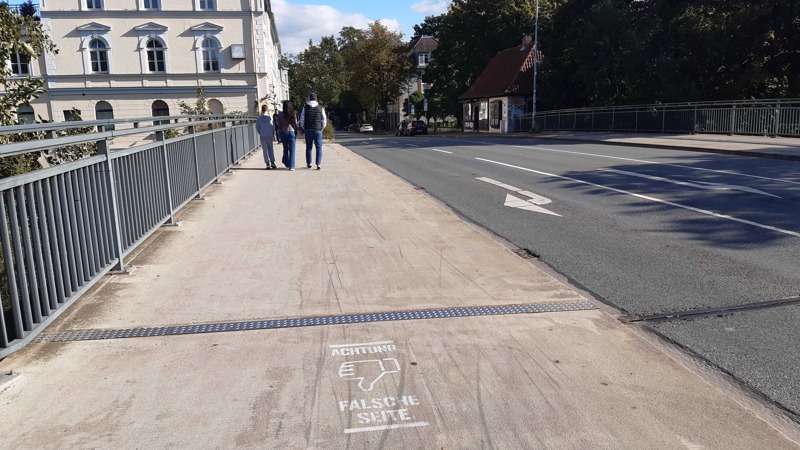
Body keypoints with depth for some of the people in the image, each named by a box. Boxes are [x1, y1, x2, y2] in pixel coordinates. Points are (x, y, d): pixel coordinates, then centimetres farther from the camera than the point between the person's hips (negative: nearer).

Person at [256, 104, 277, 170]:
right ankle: (272, 163, 9)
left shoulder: (259, 118, -2)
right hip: (269, 136, -1)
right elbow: (273, 127, -5)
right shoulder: (270, 117, -7)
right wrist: (273, 134, 10)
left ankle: (268, 164, 2)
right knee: (270, 149, 12)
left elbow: (257, 127, 3)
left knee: (265, 150, 4)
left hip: (262, 136, 1)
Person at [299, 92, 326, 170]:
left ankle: (308, 163, 15)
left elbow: (302, 120, 2)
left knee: (308, 147, 11)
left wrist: (304, 128, 15)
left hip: (308, 130, 1)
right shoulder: (320, 108, 1)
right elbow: (324, 119, 3)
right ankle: (318, 164, -7)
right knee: (319, 148, 1)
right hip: (318, 130, -1)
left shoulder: (305, 107, 1)